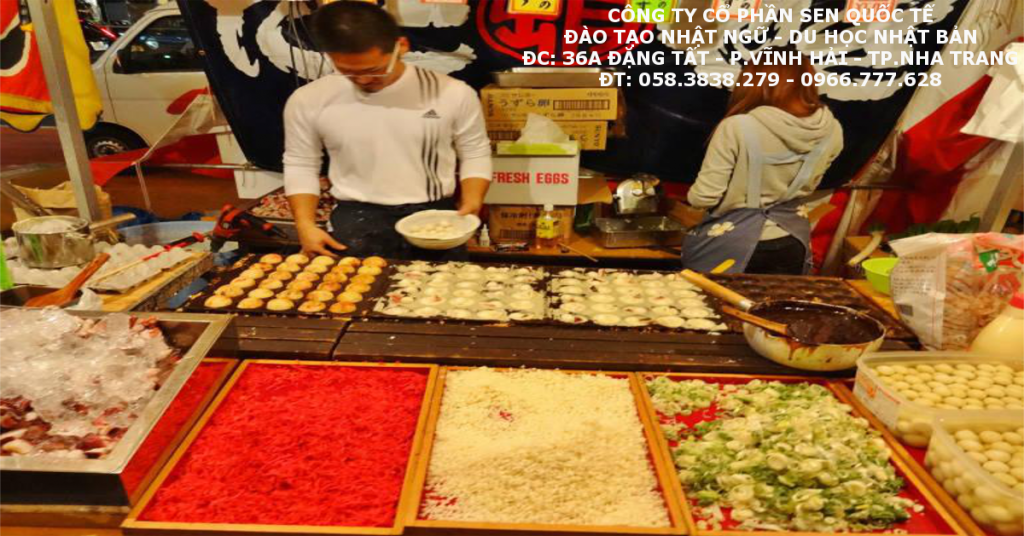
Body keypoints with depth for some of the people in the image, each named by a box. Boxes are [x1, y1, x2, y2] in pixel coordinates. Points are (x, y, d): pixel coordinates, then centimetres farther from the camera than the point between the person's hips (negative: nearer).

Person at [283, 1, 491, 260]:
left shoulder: (453, 93, -6)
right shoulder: (308, 101, -4)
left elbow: (475, 153, 6)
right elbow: (300, 166, 8)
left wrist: (471, 205, -10)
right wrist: (306, 225, -4)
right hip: (358, 221, 0)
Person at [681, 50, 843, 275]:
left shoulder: (738, 128, -24)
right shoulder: (831, 131, -7)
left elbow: (703, 197, -19)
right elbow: (805, 187, 10)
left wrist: (694, 193, 3)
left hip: (730, 248, -4)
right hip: (792, 247, 5)